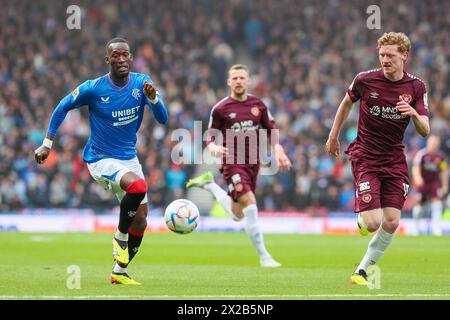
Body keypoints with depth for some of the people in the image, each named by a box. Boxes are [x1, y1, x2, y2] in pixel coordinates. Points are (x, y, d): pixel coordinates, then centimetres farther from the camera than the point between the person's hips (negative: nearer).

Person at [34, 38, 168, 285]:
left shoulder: (141, 83, -5)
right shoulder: (93, 89, -14)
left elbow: (163, 119, -10)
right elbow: (63, 107, 1)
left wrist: (153, 98, -31)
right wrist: (47, 143, 1)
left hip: (129, 158, 5)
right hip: (101, 160, -5)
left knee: (141, 219, 5)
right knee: (138, 186, -33)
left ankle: (119, 273, 22)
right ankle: (120, 237, -10)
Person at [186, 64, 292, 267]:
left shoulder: (258, 105, 7)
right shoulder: (220, 109, -3)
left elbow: (271, 130, 15)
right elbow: (211, 137, 4)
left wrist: (278, 150, 0)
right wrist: (214, 148, -18)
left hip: (253, 162, 5)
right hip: (232, 161, -5)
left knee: (238, 215, 13)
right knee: (249, 203, -23)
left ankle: (208, 184, 37)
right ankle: (263, 256, -16)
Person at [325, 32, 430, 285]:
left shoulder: (416, 87, -4)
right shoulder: (365, 80, -9)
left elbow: (425, 131, -7)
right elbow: (347, 103, 12)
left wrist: (414, 113, -28)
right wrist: (333, 137, 18)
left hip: (395, 159, 3)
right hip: (365, 157, -3)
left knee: (391, 223, -4)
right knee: (373, 223, -15)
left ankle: (363, 270, 14)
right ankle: (362, 220, 23)